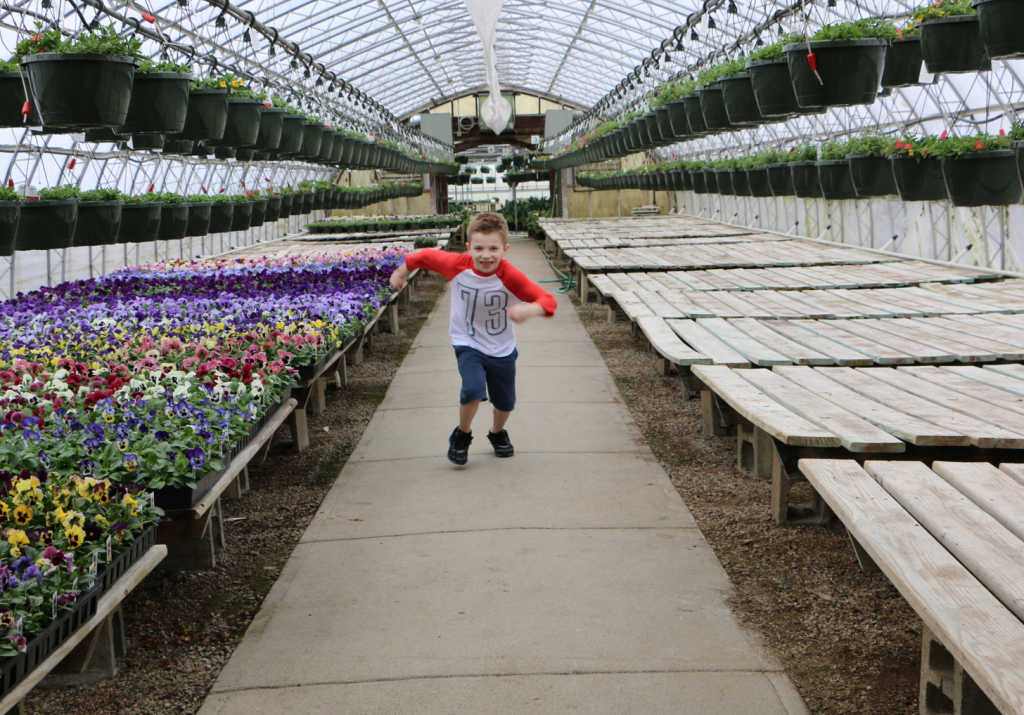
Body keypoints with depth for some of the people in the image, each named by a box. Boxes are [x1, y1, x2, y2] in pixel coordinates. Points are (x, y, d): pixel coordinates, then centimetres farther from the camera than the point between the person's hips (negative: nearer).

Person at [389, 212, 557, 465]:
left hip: (502, 349, 1)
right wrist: (402, 272, 12)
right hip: (468, 345, -1)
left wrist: (529, 310, -51)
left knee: (505, 401, 14)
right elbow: (426, 255, -3)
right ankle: (462, 435, 6)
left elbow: (548, 300, -29)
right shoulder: (457, 265, -21)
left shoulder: (510, 277, -26)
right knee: (473, 390, -24)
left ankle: (497, 433, 49)